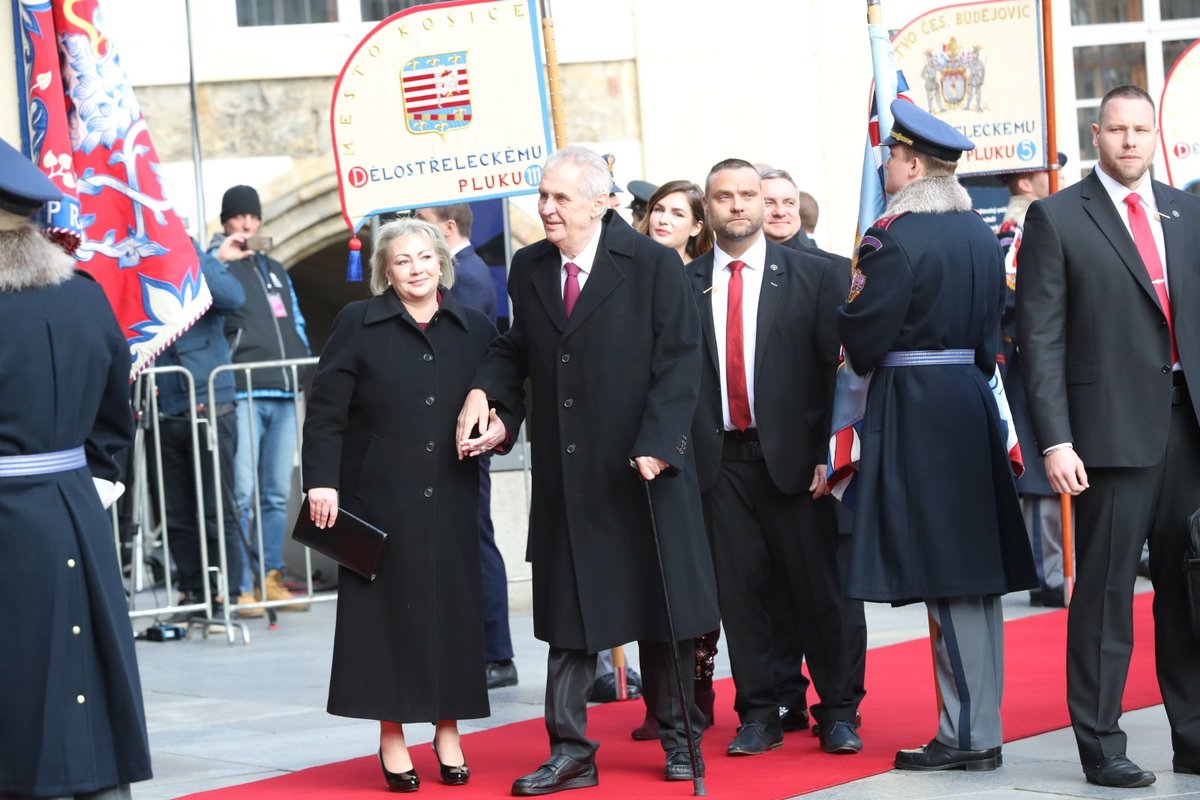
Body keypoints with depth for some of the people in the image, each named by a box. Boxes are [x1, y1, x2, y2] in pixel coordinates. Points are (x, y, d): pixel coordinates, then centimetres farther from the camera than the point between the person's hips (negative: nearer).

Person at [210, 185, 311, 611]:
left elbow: (296, 324, 25)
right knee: (242, 493, -12)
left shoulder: (274, 269, 24)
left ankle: (271, 578, 14)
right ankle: (241, 587, -11)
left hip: (284, 393, 7)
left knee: (278, 494, 8)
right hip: (242, 393, -6)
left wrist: (305, 368, 15)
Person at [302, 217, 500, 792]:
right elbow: (326, 411, -3)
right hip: (379, 496, -3)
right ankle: (392, 738, 10)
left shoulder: (474, 329, 9)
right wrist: (322, 481, -11)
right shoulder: (357, 324, 0)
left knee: (451, 608, 5)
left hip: (450, 500, 3)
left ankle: (447, 730, 18)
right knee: (387, 609, 1)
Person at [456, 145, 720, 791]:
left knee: (660, 604, 8)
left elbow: (679, 361, -9)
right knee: (568, 616, 4)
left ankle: (677, 736, 23)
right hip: (565, 477, 3)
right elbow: (516, 349, 15)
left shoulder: (652, 265, -6)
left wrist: (656, 443, -17)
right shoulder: (529, 268, 7)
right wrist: (484, 391, -5)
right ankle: (570, 751, 8)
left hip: (643, 467, -3)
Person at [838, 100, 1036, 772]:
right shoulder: (981, 235, 9)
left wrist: (866, 360, 6)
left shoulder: (895, 238, -16)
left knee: (944, 580, -4)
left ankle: (968, 735, -1)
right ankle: (983, 725, 17)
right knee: (977, 576, 11)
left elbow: (864, 337, -15)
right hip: (972, 400, 8)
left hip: (914, 409, -8)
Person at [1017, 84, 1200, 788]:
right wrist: (1055, 440, -11)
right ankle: (1101, 747, 7)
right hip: (1114, 426, -4)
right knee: (1106, 590, -1)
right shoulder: (1057, 218, -1)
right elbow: (1040, 337, -5)